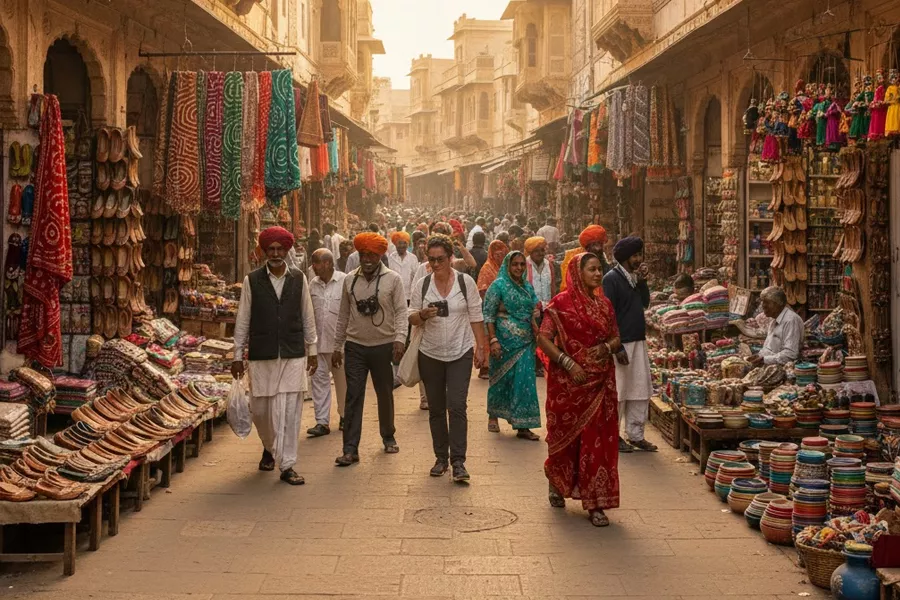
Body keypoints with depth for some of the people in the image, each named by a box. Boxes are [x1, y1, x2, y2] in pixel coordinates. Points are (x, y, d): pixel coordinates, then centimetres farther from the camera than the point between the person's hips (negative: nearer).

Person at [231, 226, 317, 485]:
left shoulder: (299, 279, 5)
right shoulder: (252, 280, 1)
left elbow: (307, 316, 11)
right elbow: (243, 319, 4)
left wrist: (312, 349, 11)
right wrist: (238, 355, 3)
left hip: (293, 355, 0)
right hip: (261, 356, 0)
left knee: (290, 411, -3)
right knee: (260, 409, 7)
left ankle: (287, 466, 4)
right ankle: (270, 448, 36)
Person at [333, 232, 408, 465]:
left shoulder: (393, 279, -3)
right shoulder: (350, 280, 5)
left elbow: (401, 311, -7)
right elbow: (343, 315, 10)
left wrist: (400, 338, -21)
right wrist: (337, 347, 10)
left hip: (384, 346, -1)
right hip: (355, 347, 1)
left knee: (385, 394, 13)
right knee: (353, 397, -3)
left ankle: (388, 437, 33)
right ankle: (350, 449, -2)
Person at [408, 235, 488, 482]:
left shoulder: (466, 282, -3)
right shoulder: (422, 285, 1)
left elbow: (475, 317, 1)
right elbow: (412, 318, 4)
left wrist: (481, 346, -2)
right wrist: (423, 315, -17)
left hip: (460, 353, -2)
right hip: (430, 355, 3)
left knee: (457, 406, -11)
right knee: (436, 409, 9)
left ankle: (458, 461, -8)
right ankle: (441, 458, 20)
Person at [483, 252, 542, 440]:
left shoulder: (527, 287, 11)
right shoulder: (498, 286, -5)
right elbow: (488, 315, -8)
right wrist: (493, 340, -16)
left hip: (525, 342, 4)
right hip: (505, 341, -4)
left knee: (525, 380, -1)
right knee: (502, 379, 7)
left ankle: (522, 426, 2)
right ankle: (493, 416, 30)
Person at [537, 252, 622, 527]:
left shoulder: (604, 304, 8)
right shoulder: (561, 303, -6)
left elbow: (616, 338, 14)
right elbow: (543, 338, -11)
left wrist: (606, 347, -9)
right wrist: (568, 363, -19)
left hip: (600, 381, 4)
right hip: (568, 381, -3)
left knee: (597, 439, 1)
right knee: (565, 435, 9)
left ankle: (595, 503, 7)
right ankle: (557, 484, 36)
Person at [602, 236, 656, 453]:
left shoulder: (635, 277, 13)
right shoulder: (612, 279, -11)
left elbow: (645, 303, 14)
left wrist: (643, 281, -1)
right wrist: (618, 348, -19)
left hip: (638, 341, 8)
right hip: (621, 343, -8)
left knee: (641, 390, 9)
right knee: (617, 392, 0)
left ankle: (636, 435, 17)